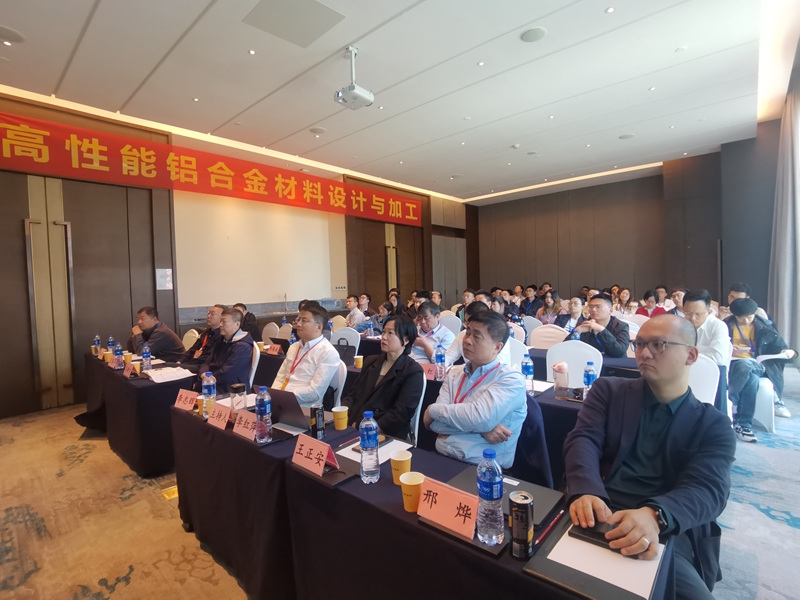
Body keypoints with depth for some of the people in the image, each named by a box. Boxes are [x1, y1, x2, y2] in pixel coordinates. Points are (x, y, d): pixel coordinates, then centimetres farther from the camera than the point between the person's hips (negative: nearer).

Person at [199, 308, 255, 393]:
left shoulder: (243, 346, -17)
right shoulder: (223, 340, 14)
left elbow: (225, 374, -19)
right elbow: (208, 363, 11)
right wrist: (203, 374, -9)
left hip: (230, 392, -8)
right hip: (215, 384, 8)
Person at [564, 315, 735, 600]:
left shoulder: (713, 424, 8)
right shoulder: (609, 390, 8)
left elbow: (709, 490, -8)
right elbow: (583, 440, -6)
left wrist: (655, 515, -30)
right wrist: (586, 492, -27)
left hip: (666, 534, 1)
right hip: (596, 515, 0)